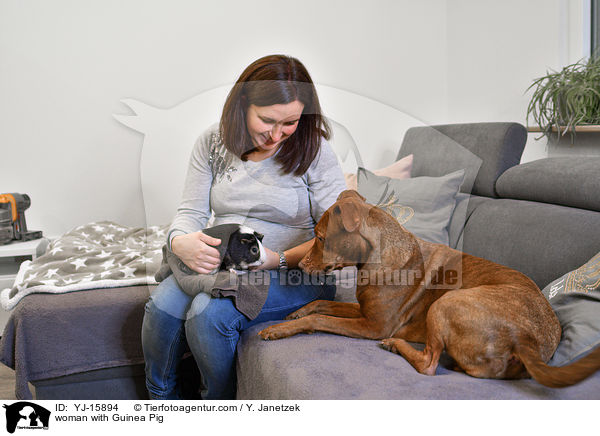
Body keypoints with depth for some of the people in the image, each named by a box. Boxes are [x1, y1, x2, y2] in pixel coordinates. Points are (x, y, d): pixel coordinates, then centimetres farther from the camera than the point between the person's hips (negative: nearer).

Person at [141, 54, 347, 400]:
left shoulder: (314, 150, -8)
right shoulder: (213, 143, 4)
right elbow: (192, 211, 4)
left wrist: (279, 259, -24)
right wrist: (180, 242, -20)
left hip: (294, 274, -4)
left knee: (210, 312, -29)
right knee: (162, 306, -23)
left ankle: (220, 403, 1)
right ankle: (162, 401, 5)